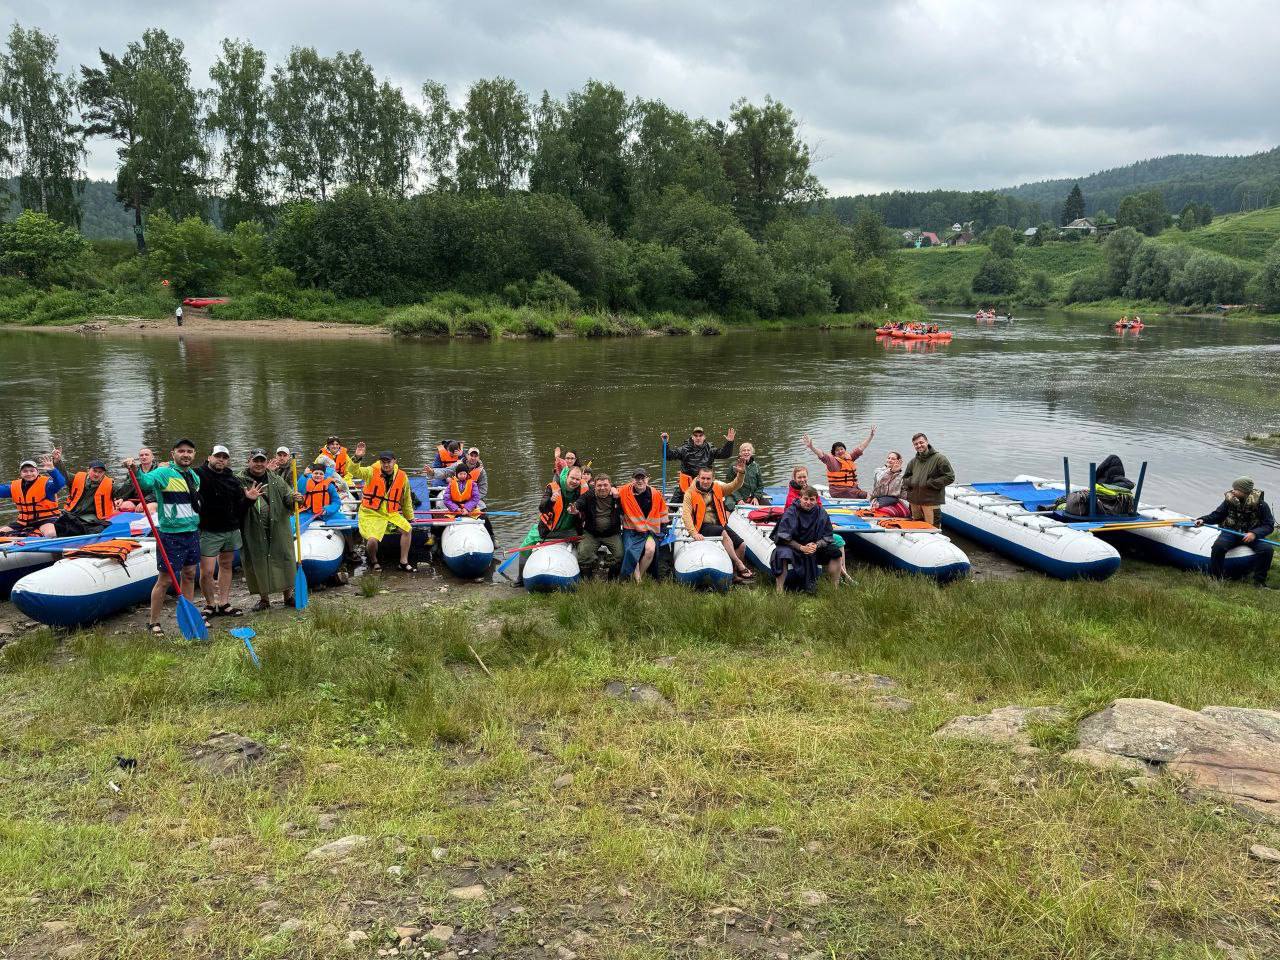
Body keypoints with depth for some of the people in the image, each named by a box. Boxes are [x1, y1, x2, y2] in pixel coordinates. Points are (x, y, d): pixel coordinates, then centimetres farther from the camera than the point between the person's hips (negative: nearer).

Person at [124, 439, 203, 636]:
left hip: (192, 532, 7)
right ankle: (153, 622, 10)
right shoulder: (164, 473, -11)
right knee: (165, 579, -1)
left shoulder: (194, 477, 11)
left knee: (189, 575, 14)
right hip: (171, 534, -7)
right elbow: (146, 481, -31)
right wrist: (135, 471, -49)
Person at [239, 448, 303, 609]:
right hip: (254, 532, -2)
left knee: (284, 560, 6)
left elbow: (287, 495, 6)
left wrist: (294, 498, -17)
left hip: (278, 529, 2)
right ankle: (264, 599, 19)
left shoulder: (275, 479, 7)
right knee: (258, 562, 5)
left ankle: (288, 595, 20)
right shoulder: (241, 481, -1)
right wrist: (247, 499, -24)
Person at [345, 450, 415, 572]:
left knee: (408, 529, -17)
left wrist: (410, 518, 20)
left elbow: (406, 500, 13)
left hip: (391, 513, 3)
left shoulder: (402, 477, 2)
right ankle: (373, 561, 9)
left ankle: (403, 562, -1)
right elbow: (354, 471, -22)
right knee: (373, 539, -25)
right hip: (370, 514, -3)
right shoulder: (372, 473, -5)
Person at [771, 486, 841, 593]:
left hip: (814, 547, 4)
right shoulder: (791, 512, -13)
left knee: (835, 552, -12)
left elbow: (828, 536, 0)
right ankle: (780, 592, -35)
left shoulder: (821, 514, -2)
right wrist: (801, 547, -26)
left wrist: (816, 545, -20)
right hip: (792, 546, -4)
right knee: (782, 554, -36)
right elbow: (783, 537, -18)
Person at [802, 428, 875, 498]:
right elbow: (821, 455, -16)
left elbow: (861, 448, 23)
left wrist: (871, 436, 28)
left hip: (853, 488, 7)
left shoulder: (850, 457, 16)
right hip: (839, 490, -7)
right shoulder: (831, 460, -2)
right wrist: (811, 447, -33)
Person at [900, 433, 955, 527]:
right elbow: (905, 477, 27)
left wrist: (930, 483, -13)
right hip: (914, 501, 6)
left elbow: (950, 477, -10)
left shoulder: (939, 458, -6)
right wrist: (910, 482, 3)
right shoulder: (914, 461, 13)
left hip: (931, 502, -6)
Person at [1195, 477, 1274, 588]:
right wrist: (1204, 520, -13)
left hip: (1251, 534, 0)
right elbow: (1217, 515, 7)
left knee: (1267, 549, -26)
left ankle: (1259, 581, -9)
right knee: (1218, 546, -29)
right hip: (1231, 532, 1)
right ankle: (1215, 579, -17)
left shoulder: (1260, 504, -9)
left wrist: (1255, 533, -25)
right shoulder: (1229, 500, -4)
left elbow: (1269, 525, -8)